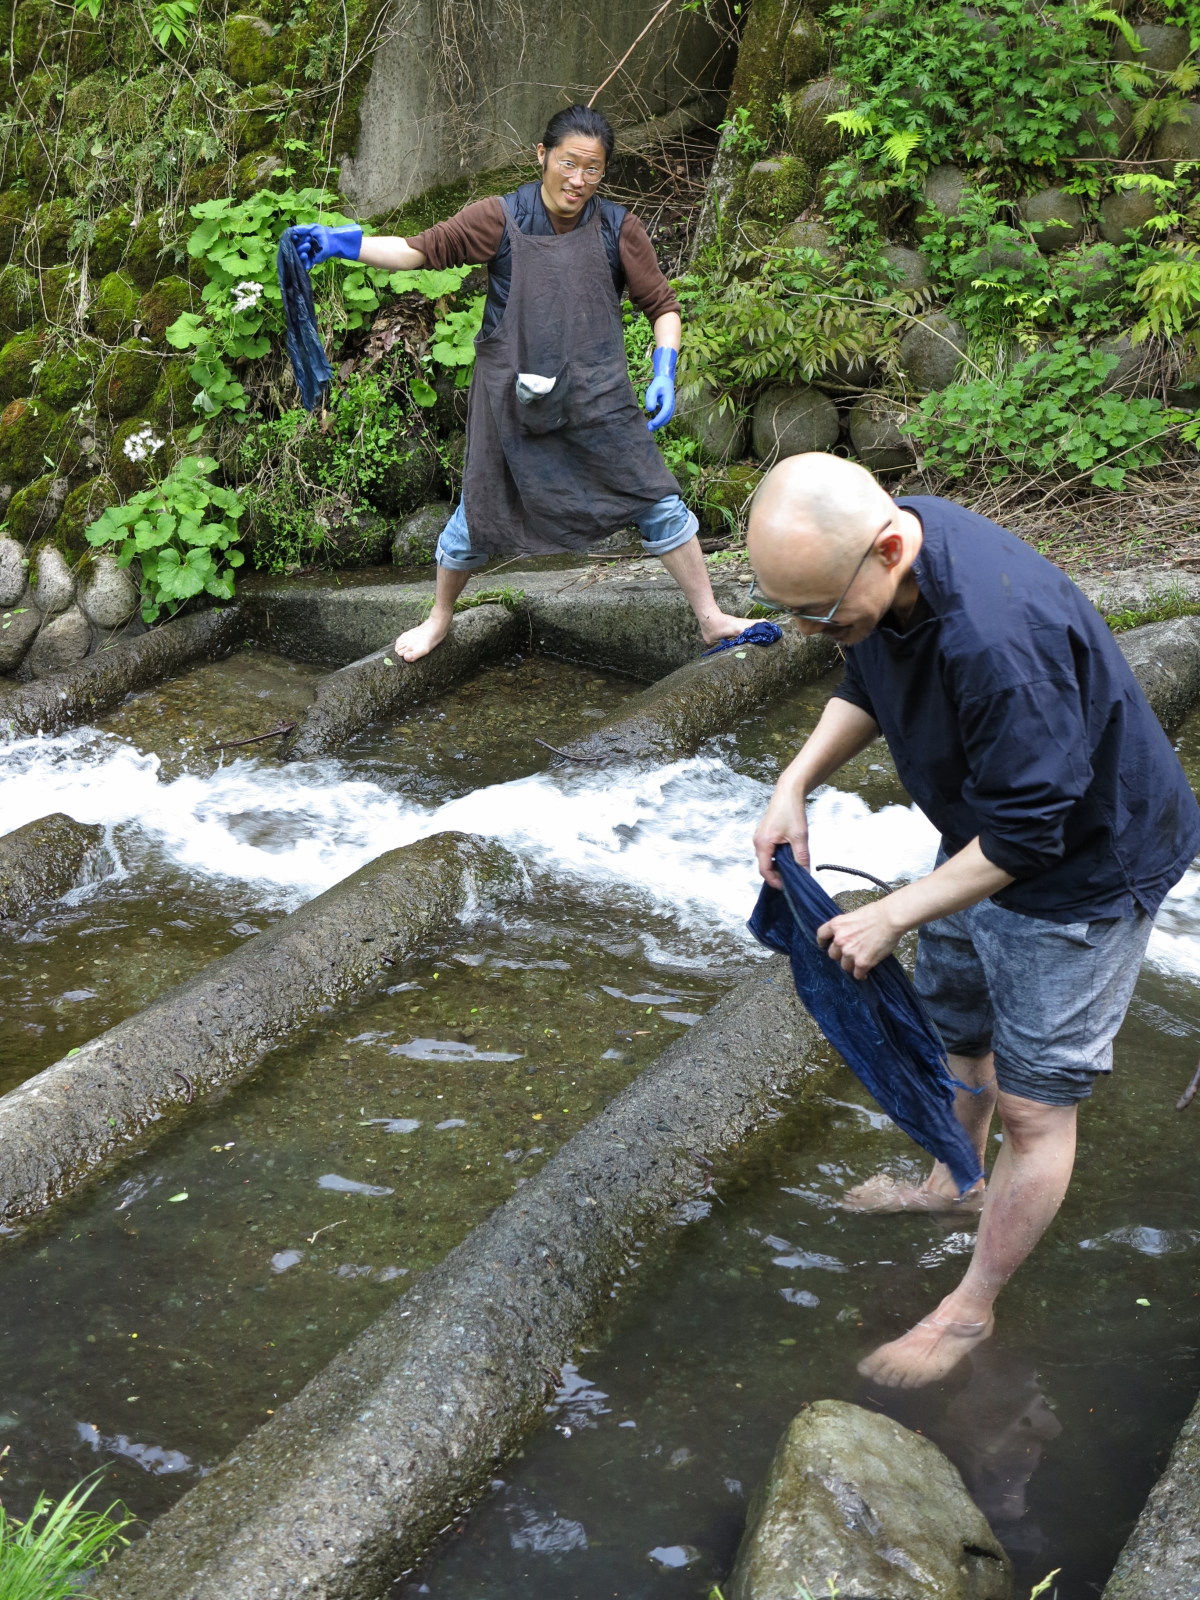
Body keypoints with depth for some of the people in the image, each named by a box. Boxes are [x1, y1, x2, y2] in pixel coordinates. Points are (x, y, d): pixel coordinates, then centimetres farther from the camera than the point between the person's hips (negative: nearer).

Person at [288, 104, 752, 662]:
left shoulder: (618, 229, -4)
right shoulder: (501, 220, -8)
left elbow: (662, 305, 2)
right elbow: (420, 250, -7)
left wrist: (665, 373, -13)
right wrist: (343, 243, -19)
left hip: (597, 399, 1)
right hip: (513, 399, -1)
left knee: (657, 502, 2)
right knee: (480, 513, 10)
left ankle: (710, 618, 16)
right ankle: (439, 619, 35)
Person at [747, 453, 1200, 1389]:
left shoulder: (996, 637, -42)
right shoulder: (881, 553, -15)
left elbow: (1026, 833, -32)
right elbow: (866, 686, 6)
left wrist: (892, 917, -24)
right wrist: (797, 784, -8)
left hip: (1082, 866, -8)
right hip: (983, 835, 9)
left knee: (1033, 1105, 4)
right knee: (953, 1029, 26)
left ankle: (972, 1309, 21)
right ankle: (957, 1183, 53)